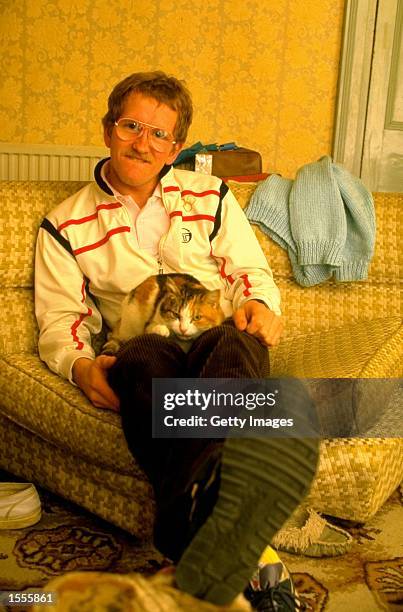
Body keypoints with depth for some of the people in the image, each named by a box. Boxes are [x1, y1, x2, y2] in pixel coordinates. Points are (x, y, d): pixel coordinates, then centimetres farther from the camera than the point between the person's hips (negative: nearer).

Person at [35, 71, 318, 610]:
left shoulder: (210, 196, 20)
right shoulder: (65, 226, 16)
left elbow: (251, 270, 17)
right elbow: (60, 318, 10)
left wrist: (260, 304, -7)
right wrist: (80, 365, -12)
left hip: (220, 340, 1)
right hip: (145, 355, 0)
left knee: (238, 343, -37)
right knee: (144, 356, -38)